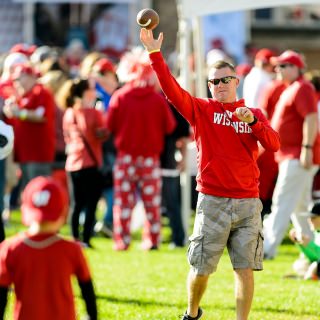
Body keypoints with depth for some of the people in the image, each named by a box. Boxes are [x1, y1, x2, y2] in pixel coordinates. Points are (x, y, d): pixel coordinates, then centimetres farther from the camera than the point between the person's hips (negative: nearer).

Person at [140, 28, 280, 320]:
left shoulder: (254, 114, 10)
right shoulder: (202, 110, 5)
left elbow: (273, 145, -2)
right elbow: (171, 89, -8)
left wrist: (253, 121, -16)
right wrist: (155, 54, -18)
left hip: (248, 203, 1)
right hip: (213, 202, -1)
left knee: (245, 269, -1)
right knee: (201, 269, 3)